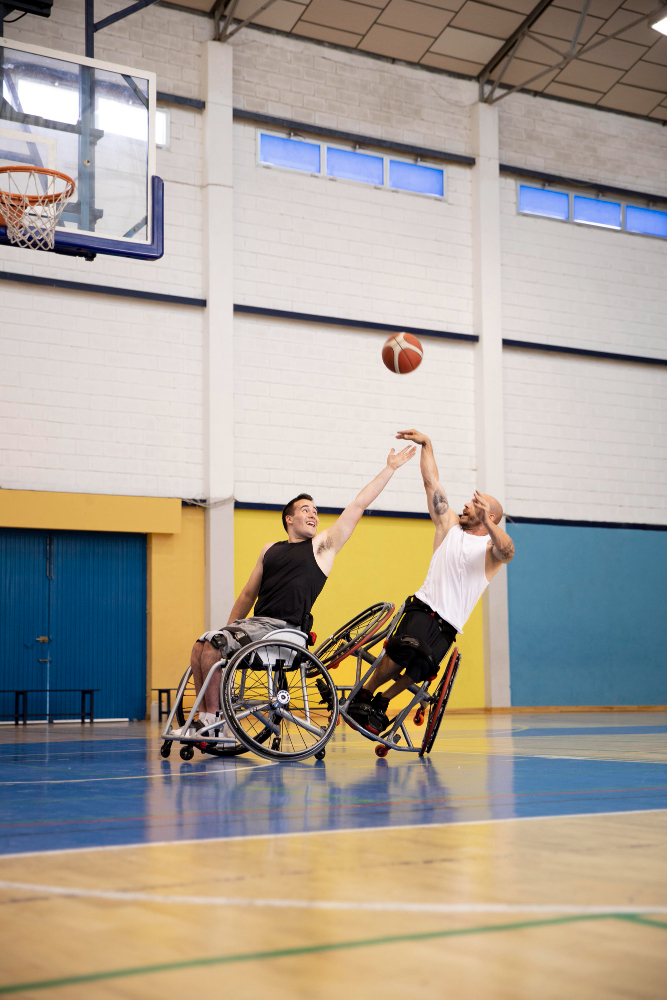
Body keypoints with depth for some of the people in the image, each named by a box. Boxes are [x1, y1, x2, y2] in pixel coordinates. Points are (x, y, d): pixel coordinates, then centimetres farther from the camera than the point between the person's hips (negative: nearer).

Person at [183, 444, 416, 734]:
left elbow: (358, 505, 3)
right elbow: (248, 594, 28)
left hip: (284, 628, -6)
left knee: (212, 646, -22)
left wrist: (390, 469, 1)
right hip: (255, 623, 6)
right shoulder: (270, 550, 22)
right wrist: (230, 629, 21)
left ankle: (212, 719, -16)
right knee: (201, 646, -12)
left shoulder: (323, 545, 7)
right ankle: (205, 719, -8)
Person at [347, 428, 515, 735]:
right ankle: (362, 697, -8)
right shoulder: (449, 525, 17)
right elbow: (431, 481, 14)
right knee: (404, 650, -27)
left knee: (419, 670, -18)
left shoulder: (491, 548, 8)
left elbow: (508, 550, -18)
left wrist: (487, 522, -35)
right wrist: (426, 444, 9)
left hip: (448, 626, 0)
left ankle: (381, 703, 10)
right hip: (423, 607, 0)